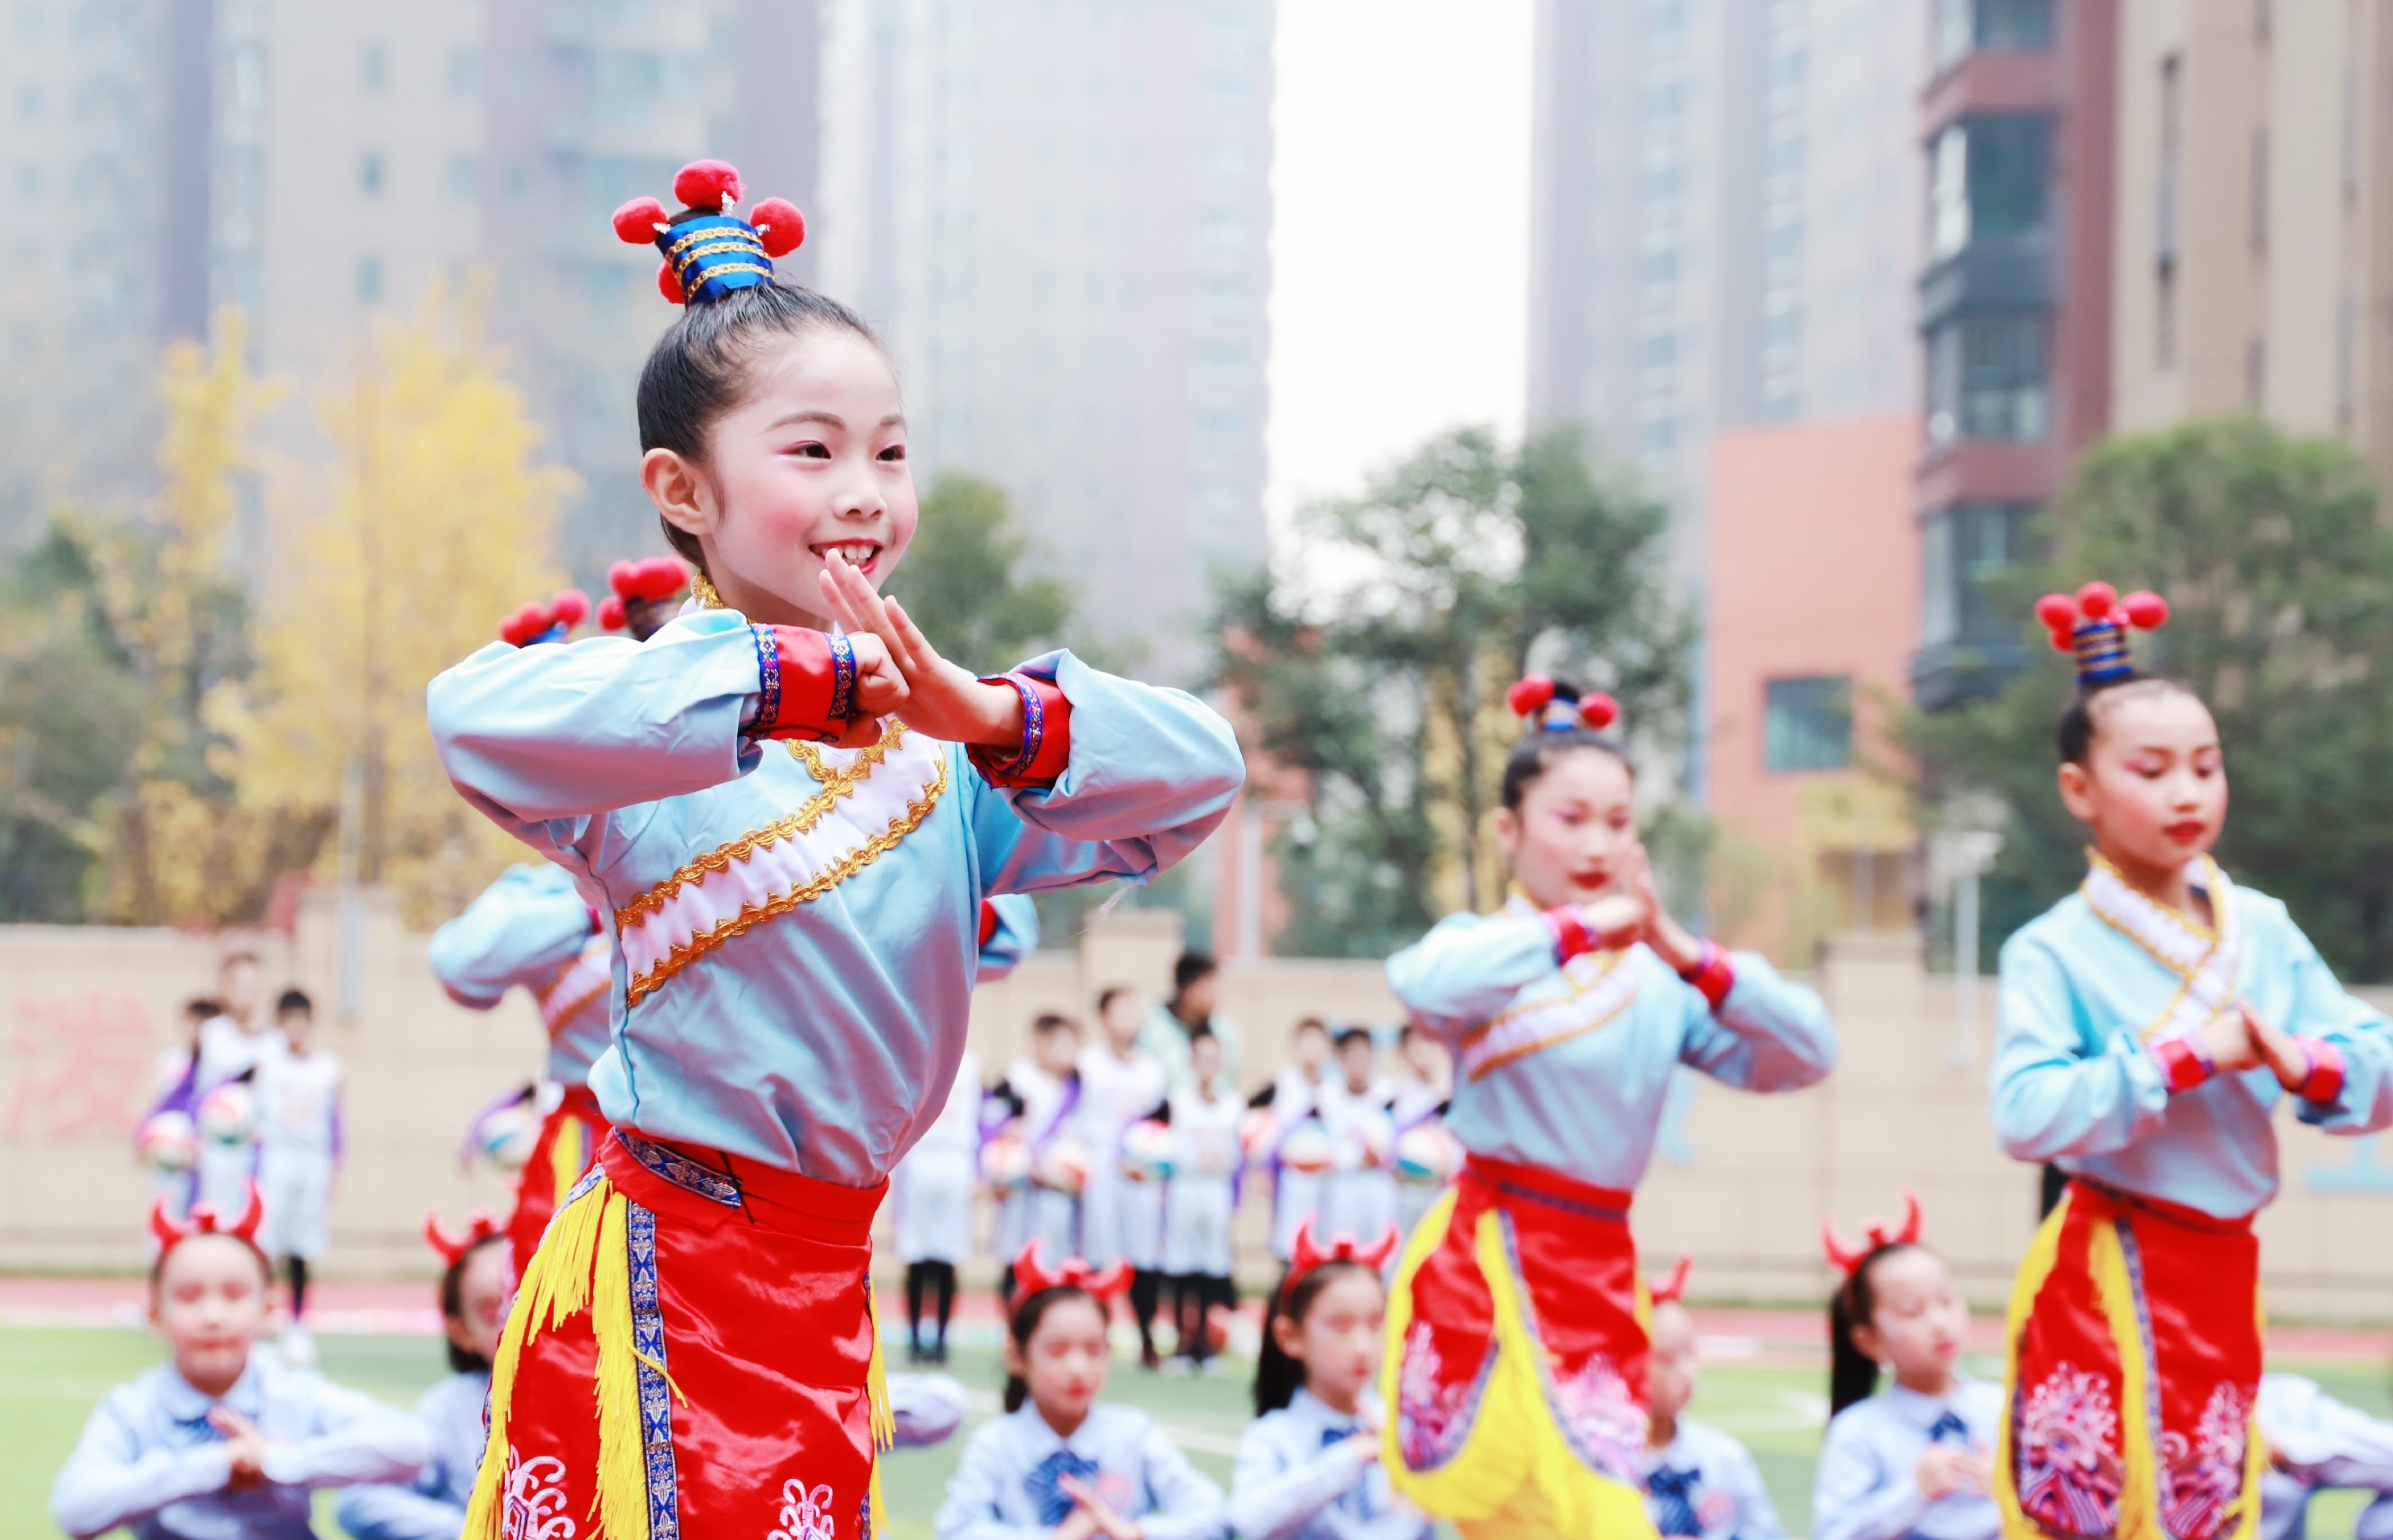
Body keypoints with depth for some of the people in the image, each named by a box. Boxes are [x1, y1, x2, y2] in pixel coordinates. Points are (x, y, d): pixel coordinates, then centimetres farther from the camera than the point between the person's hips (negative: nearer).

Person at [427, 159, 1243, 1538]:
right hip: (666, 1291, -6)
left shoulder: (936, 745, 6)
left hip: (830, 1281, 6)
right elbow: (479, 717, -33)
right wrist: (796, 684, -30)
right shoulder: (680, 725, -11)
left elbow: (1203, 773, -2)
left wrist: (1003, 720, -20)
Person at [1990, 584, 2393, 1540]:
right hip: (2108, 1279, -5)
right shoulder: (2055, 951, -9)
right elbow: (2026, 1116, -24)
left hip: (2223, 1277, 5)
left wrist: (2297, 1065, -16)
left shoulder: (2264, 932, 6)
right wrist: (2184, 1059, -21)